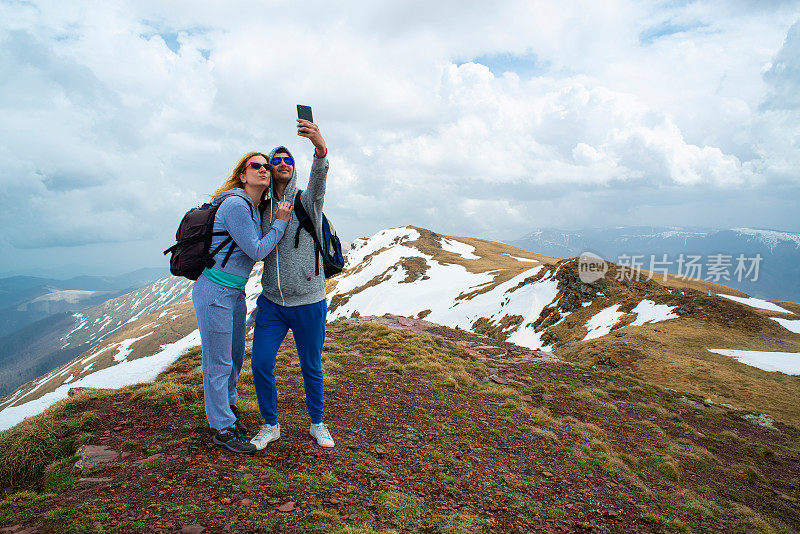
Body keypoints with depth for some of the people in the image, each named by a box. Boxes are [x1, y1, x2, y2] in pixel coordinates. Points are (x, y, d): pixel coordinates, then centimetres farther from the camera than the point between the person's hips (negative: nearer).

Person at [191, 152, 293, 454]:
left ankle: (228, 409, 42)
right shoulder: (235, 205, -18)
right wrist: (280, 223, -9)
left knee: (235, 357, 21)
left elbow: (258, 252, 14)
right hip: (215, 293, -9)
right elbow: (257, 251, -18)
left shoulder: (254, 209, 11)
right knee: (219, 363, 3)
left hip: (235, 293, 9)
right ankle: (223, 429, 17)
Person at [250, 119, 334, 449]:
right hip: (271, 302, 3)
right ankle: (270, 425, 23)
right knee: (261, 364, 0)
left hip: (309, 304, -3)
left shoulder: (306, 202, -5)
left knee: (311, 368, 9)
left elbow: (318, 183, -31)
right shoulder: (262, 209, 8)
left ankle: (317, 424, 31)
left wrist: (320, 150, -49)